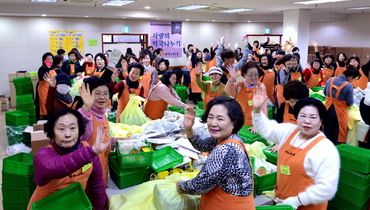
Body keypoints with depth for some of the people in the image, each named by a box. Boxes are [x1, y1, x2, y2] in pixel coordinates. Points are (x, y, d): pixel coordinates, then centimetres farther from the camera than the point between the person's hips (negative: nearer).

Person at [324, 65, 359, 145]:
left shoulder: (330, 80, -5)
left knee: (327, 134, 18)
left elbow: (325, 92, 11)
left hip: (328, 110, 5)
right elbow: (350, 103, -14)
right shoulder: (349, 86, -20)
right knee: (339, 136, 11)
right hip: (340, 112, -5)